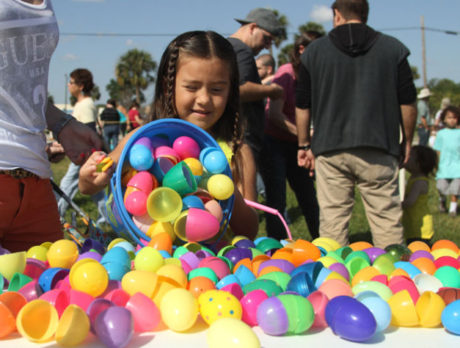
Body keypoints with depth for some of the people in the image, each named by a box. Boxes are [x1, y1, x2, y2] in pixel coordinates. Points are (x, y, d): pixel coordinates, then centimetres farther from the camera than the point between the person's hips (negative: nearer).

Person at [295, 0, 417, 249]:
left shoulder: (314, 51, 9)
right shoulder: (393, 48, 8)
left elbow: (302, 105, 10)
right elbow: (407, 103, 7)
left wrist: (304, 145, 17)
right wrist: (407, 142, 17)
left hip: (329, 150, 1)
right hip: (378, 148, 0)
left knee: (332, 219, 4)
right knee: (386, 217, 5)